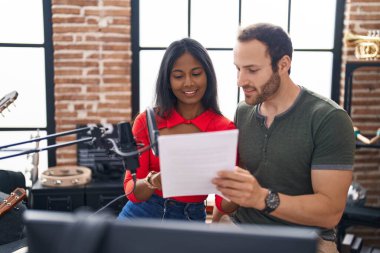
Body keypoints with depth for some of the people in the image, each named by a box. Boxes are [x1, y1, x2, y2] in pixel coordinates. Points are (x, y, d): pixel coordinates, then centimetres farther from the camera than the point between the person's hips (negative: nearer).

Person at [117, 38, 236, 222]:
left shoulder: (226, 129, -10)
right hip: (141, 216, 0)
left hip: (190, 221, 0)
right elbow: (131, 191, -10)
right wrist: (152, 182, -30)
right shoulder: (146, 121, -8)